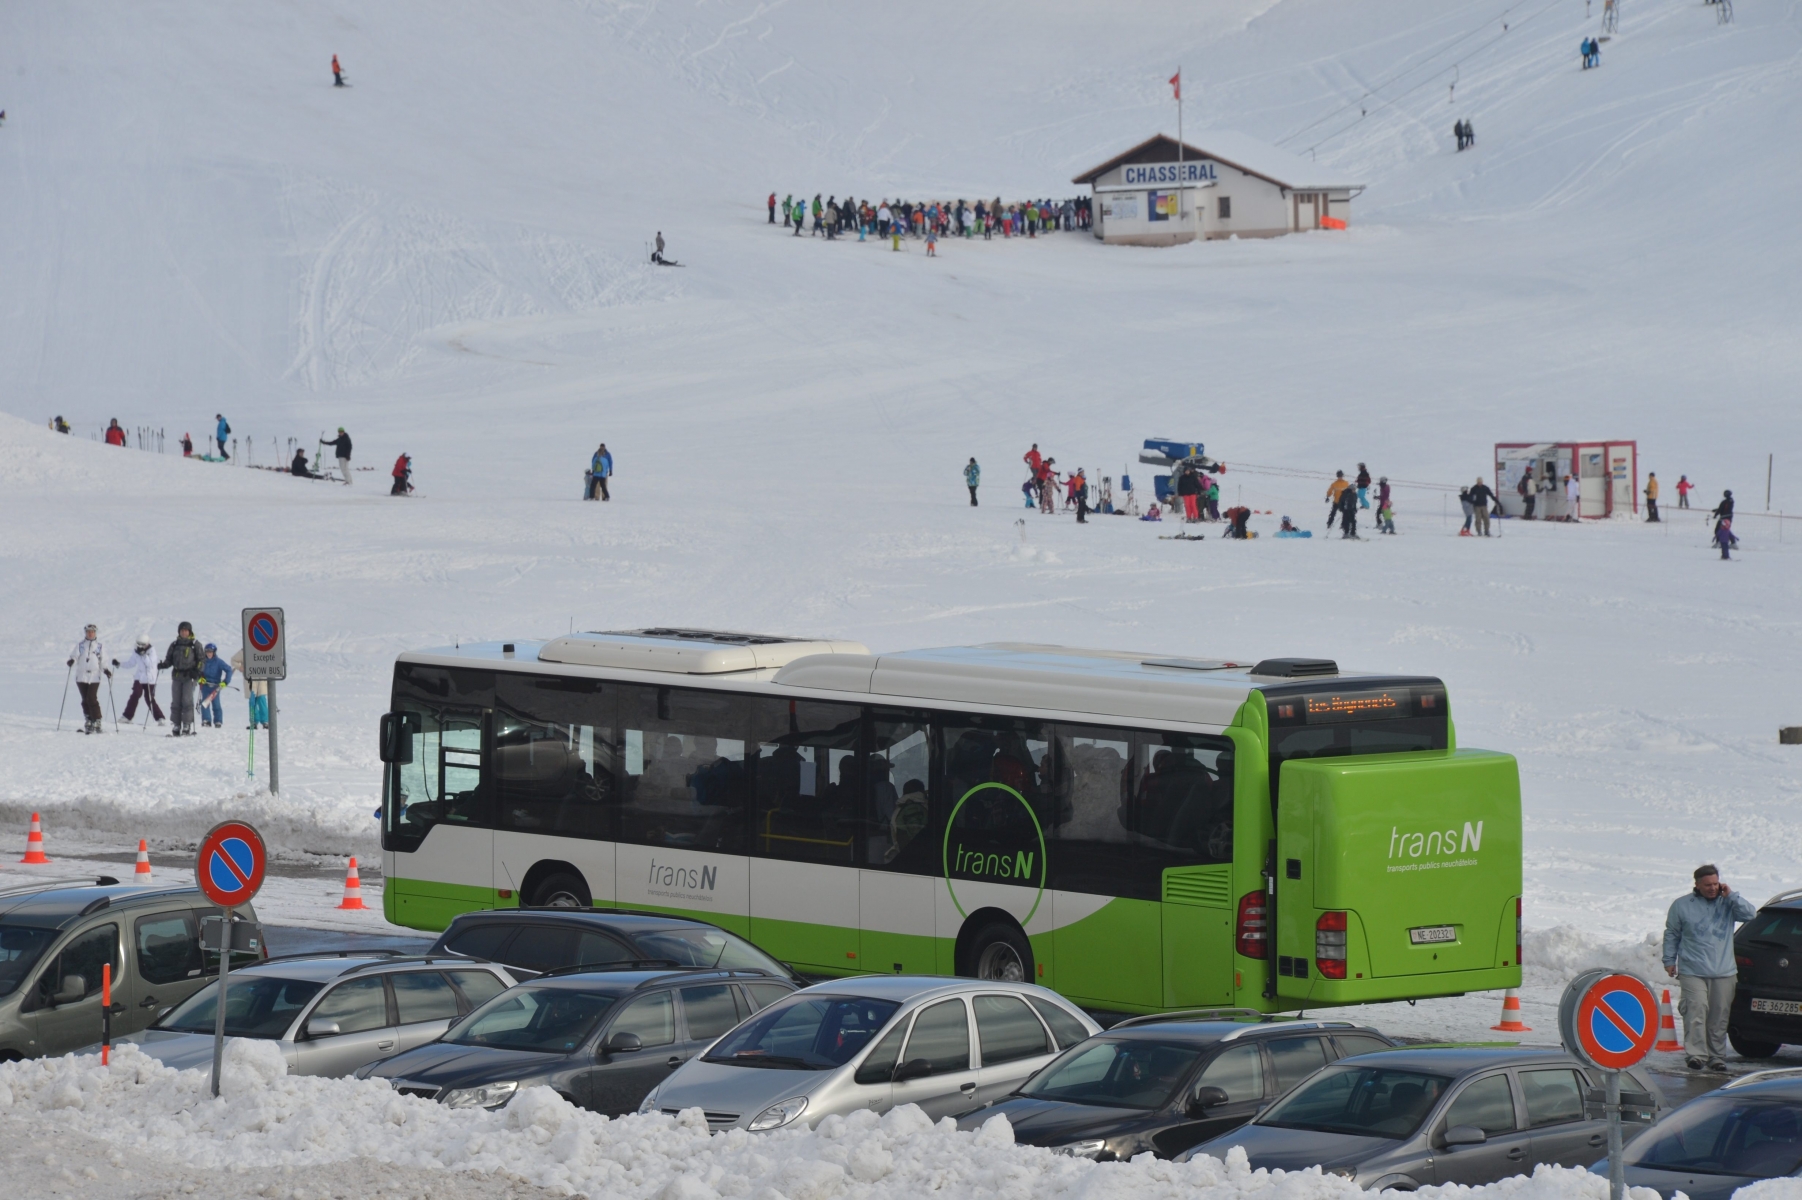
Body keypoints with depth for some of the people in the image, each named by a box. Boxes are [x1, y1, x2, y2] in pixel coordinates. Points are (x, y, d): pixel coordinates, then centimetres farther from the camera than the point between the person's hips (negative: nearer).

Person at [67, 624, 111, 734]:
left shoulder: (100, 647, 10)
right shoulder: (80, 645, 10)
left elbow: (103, 662, 10)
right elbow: (74, 655, 0)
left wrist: (106, 670, -8)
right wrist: (72, 660, -22)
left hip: (94, 677, -2)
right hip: (81, 677, 2)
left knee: (92, 699, -14)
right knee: (85, 700, 2)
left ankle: (97, 722, -11)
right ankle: (89, 721, 12)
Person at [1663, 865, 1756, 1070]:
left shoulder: (1728, 903, 9)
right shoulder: (1682, 905, 6)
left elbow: (1750, 914, -3)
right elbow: (1671, 934, 12)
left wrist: (1731, 896, -8)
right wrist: (1669, 960, 6)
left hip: (1724, 973, 2)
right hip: (1693, 972, -2)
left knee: (1719, 1017, 5)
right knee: (1696, 1010, -18)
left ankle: (1717, 1057, 13)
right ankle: (1696, 1054, -20)